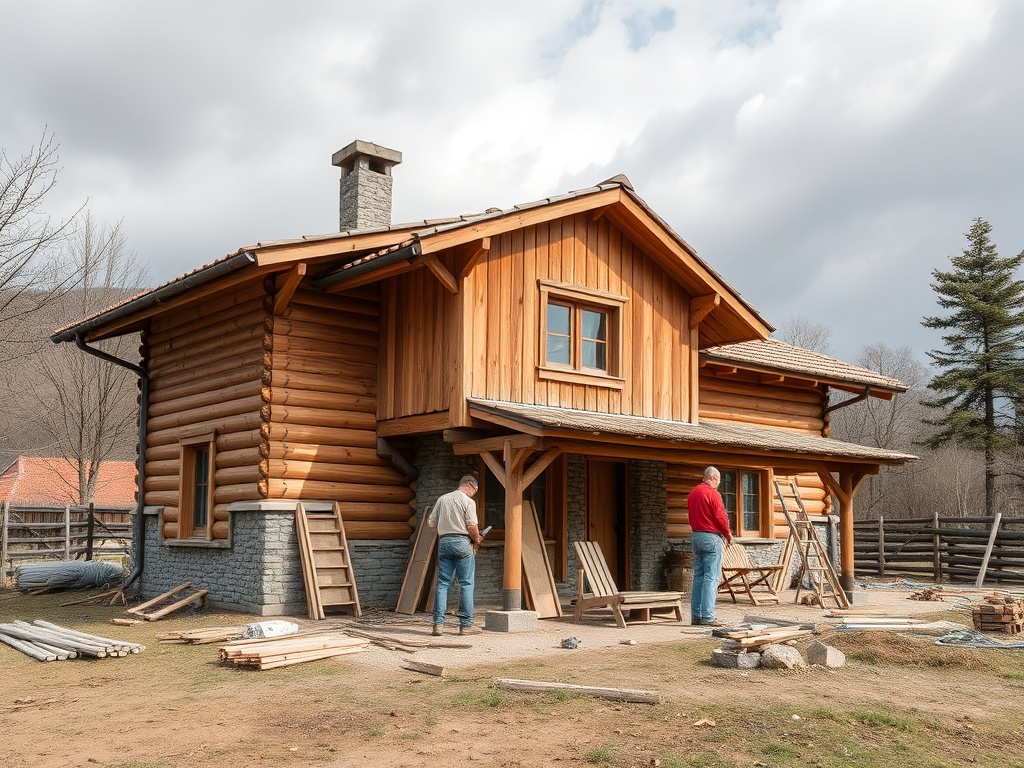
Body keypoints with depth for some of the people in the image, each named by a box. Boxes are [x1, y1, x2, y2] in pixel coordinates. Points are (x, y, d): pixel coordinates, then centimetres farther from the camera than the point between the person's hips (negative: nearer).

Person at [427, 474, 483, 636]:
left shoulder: (442, 499, 11)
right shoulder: (468, 501, -4)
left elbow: (431, 522, 12)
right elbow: (472, 527, -11)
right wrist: (476, 540, 6)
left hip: (444, 542, 5)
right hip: (462, 542, -5)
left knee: (442, 583, 7)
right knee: (466, 584, 1)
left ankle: (438, 623, 3)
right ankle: (466, 625, 2)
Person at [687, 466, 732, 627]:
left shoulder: (692, 493, 13)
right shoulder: (713, 493, -12)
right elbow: (721, 517, -14)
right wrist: (728, 535, 3)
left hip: (696, 536, 8)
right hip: (711, 537, -8)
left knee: (698, 576, 10)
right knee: (711, 578, -6)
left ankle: (696, 616, 11)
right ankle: (708, 617, -9)